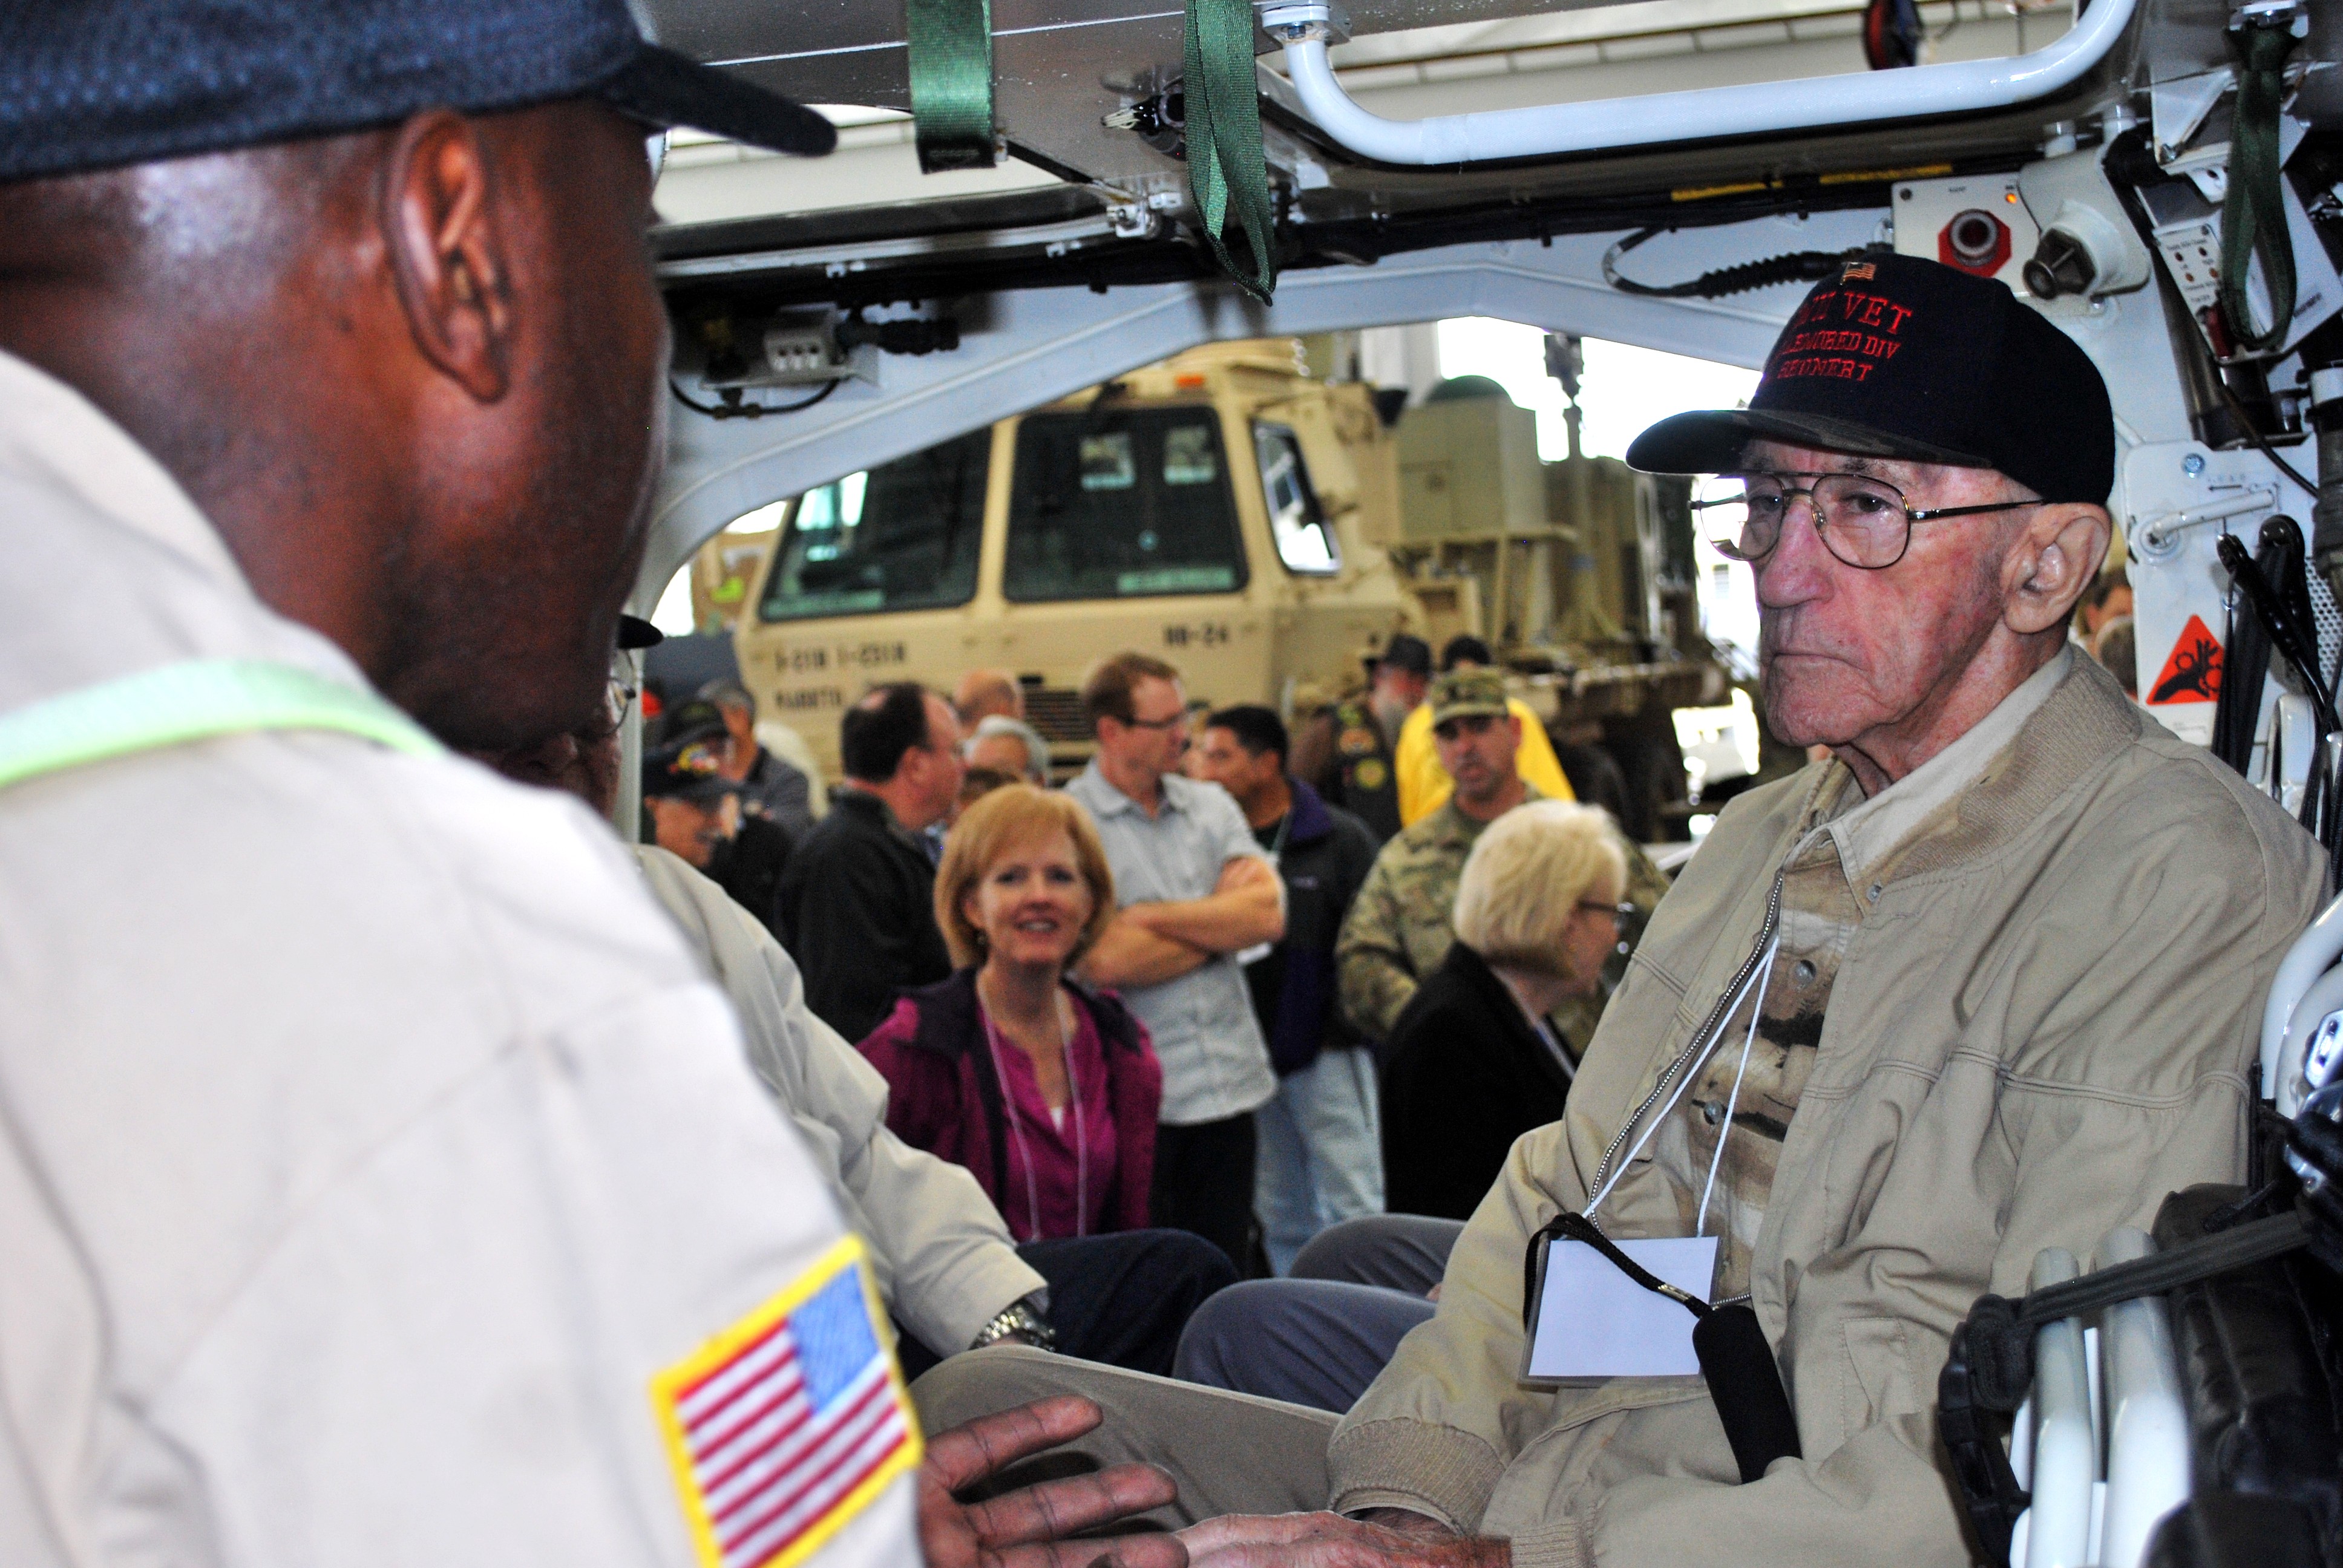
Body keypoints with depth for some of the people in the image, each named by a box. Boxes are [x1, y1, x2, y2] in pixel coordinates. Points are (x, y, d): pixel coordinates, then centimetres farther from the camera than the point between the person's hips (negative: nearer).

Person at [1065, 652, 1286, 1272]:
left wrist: (1153, 916, -11)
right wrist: (1222, 921, -3)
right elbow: (1106, 960, -18)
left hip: (1229, 1085, 5)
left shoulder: (1211, 806, 11)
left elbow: (1269, 914, -3)